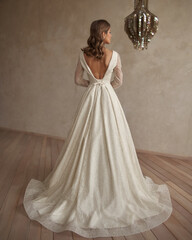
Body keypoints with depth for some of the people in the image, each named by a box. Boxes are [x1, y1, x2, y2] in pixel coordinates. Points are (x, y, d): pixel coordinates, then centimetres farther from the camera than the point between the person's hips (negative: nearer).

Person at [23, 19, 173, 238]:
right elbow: (119, 81, 3)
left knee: (87, 142, 10)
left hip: (89, 99, 2)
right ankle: (112, 186, 20)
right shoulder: (114, 55, -6)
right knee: (110, 142, 7)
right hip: (109, 99, -2)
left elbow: (78, 79, 7)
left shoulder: (83, 54, 0)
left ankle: (85, 186, 21)